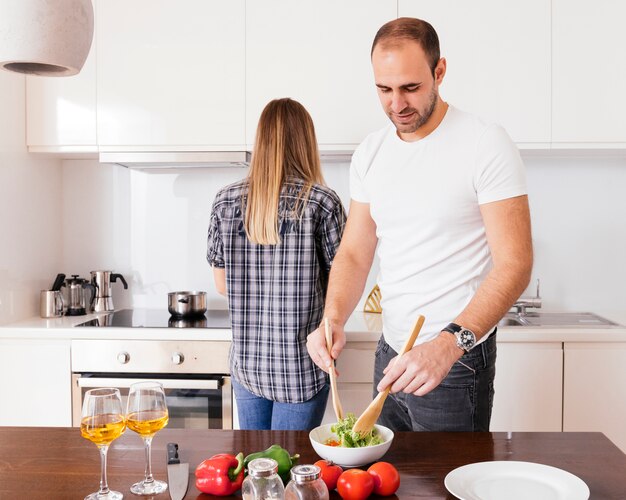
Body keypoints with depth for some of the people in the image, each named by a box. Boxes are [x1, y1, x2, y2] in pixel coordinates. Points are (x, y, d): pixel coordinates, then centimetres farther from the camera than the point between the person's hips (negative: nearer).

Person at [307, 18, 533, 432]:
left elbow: (515, 264, -19)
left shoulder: (486, 145, -14)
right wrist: (333, 318, -14)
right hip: (391, 353, 6)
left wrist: (449, 343, -31)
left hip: (457, 360, -6)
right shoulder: (370, 153, 4)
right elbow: (354, 253, 5)